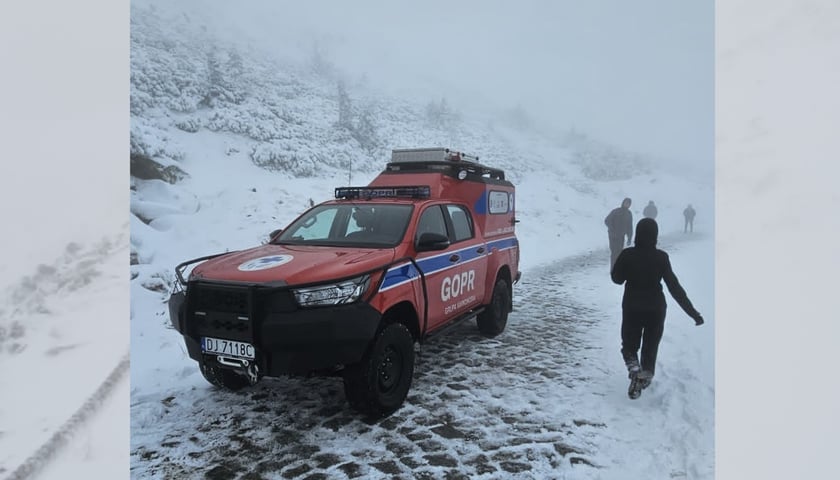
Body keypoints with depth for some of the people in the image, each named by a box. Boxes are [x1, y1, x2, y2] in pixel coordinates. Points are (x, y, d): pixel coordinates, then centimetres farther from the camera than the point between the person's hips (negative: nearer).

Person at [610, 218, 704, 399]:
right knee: (650, 347, 18)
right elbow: (674, 287, -14)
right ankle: (645, 379, 21)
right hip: (656, 309, 0)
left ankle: (635, 371, -10)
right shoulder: (661, 257, -13)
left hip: (632, 308, 0)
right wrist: (692, 311, -10)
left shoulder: (627, 255, -13)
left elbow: (617, 278, 1)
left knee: (629, 344, 15)